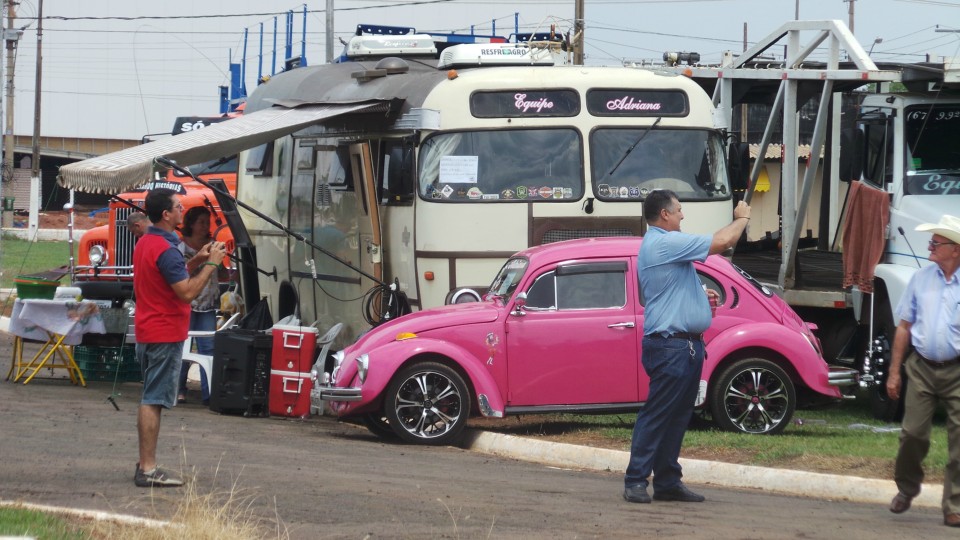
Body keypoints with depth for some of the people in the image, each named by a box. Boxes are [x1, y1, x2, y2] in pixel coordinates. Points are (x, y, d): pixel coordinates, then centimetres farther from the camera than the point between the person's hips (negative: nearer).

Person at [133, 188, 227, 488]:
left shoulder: (145, 243, 12)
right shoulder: (166, 249, -20)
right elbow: (187, 292, -23)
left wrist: (196, 260, 14)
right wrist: (211, 264, -15)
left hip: (147, 333, 10)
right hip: (166, 335, -10)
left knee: (150, 399, 15)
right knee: (154, 401, -9)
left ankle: (145, 465, 19)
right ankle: (148, 469, -8)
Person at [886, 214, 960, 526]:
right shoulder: (922, 279, 7)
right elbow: (904, 327, 12)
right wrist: (894, 371, 8)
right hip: (922, 368, 3)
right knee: (913, 433, 2)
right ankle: (906, 488, 27)